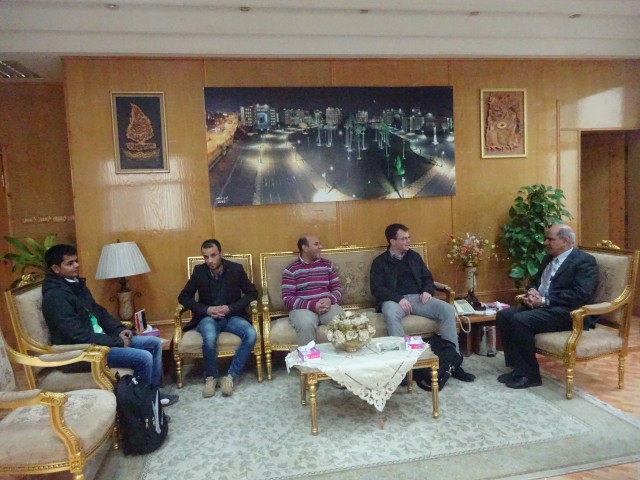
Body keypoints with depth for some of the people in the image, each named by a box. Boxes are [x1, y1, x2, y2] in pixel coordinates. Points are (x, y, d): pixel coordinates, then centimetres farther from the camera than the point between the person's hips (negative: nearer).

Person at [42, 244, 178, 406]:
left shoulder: (77, 284, 10)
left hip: (100, 339, 10)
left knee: (155, 343, 5)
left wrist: (119, 330, 1)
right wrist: (117, 342, -18)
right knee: (143, 357, -22)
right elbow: (80, 336, -25)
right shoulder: (55, 297, -20)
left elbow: (99, 312, 18)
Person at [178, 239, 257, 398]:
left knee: (251, 334, -29)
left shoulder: (236, 269, -5)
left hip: (231, 316, 1)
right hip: (208, 317, -1)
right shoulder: (199, 271, -2)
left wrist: (231, 308, -14)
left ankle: (230, 377, -15)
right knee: (210, 337, -36)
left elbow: (252, 292, 1)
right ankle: (210, 377, -9)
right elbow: (183, 297, 3)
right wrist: (206, 309, -14)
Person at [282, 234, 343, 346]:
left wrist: (330, 300, -11)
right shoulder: (291, 270, 3)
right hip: (302, 308, -3)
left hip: (328, 305, 3)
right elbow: (287, 299, -4)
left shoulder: (327, 265, 15)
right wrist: (312, 305, -17)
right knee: (306, 325, -36)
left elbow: (338, 288, 13)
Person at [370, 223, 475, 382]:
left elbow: (427, 277, 23)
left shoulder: (414, 256, 20)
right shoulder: (380, 262, 6)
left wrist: (427, 291, -1)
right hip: (394, 299, -4)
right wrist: (399, 299, -20)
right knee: (391, 315, -40)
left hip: (417, 297, 4)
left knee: (447, 309, -21)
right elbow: (376, 289, -5)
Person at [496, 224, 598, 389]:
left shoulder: (584, 261, -7)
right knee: (503, 315, -10)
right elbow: (535, 280, 25)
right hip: (540, 305, 9)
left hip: (567, 312, -9)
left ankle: (529, 374, -13)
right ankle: (518, 367, -1)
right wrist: (532, 292, -1)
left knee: (520, 320, -29)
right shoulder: (549, 258, 18)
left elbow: (581, 295, -19)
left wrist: (545, 301, -21)